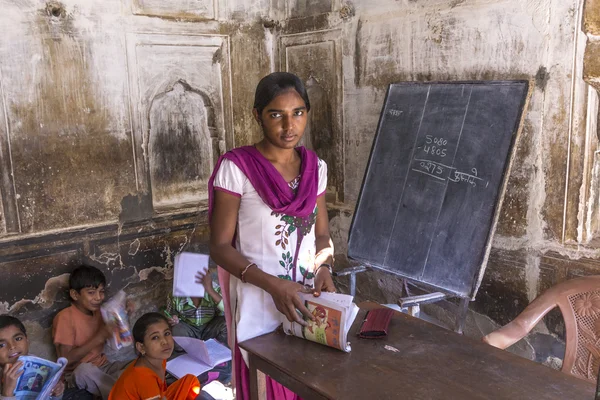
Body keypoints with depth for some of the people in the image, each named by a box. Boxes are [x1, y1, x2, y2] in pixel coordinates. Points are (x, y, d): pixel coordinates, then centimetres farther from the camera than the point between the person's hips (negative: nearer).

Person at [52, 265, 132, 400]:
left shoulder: (99, 311, 3)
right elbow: (66, 360, -21)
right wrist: (99, 337, -27)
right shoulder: (65, 318, -15)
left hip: (103, 366, 5)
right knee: (84, 369, -38)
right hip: (78, 374, -5)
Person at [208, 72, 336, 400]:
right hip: (260, 306, -4)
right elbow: (220, 246, -12)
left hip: (308, 302, 5)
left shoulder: (316, 167, 3)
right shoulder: (236, 167, -13)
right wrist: (272, 285, -23)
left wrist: (324, 268, -11)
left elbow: (321, 234, 10)